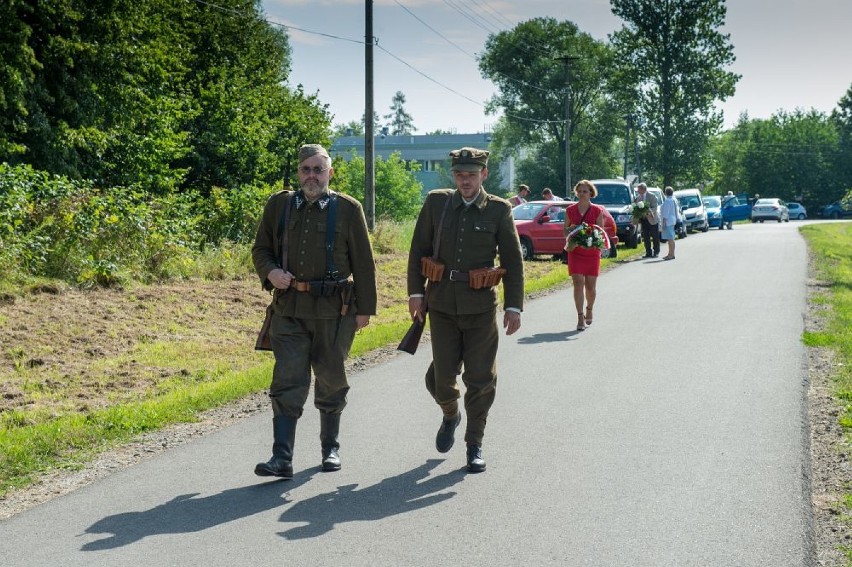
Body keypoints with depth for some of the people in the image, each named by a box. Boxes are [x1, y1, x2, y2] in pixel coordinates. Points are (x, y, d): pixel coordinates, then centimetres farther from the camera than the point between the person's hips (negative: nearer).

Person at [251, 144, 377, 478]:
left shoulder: (348, 209, 0)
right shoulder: (279, 205, 6)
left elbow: (363, 263, 1)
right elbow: (261, 249, 13)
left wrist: (365, 309, -1)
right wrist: (270, 272, -9)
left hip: (334, 311, -1)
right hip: (289, 308, 1)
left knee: (330, 380, 11)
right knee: (287, 381, -6)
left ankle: (330, 448, 29)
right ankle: (282, 458, -6)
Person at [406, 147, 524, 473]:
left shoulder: (499, 210, -2)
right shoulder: (436, 202, 2)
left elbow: (513, 262, 0)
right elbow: (418, 250, 7)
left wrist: (514, 306, -5)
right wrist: (416, 292, 1)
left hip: (481, 307, -1)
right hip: (442, 304, 1)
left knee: (480, 378, 2)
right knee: (442, 376, 3)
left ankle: (475, 445, 16)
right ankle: (450, 416, 36)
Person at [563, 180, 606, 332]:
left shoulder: (597, 211, -1)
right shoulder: (570, 210, 4)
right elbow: (565, 229, 13)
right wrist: (570, 232, -9)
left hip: (592, 252, 0)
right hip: (575, 251, 0)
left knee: (590, 285, 6)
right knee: (578, 283, -11)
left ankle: (589, 310, 32)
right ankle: (580, 317, -11)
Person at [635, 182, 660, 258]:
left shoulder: (651, 196, -8)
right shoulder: (638, 198, 9)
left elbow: (655, 207, -13)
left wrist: (649, 212, -30)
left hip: (652, 219, -5)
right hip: (643, 220, 5)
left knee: (655, 237, 2)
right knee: (646, 238, 5)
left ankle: (656, 252, 8)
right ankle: (648, 252, 11)